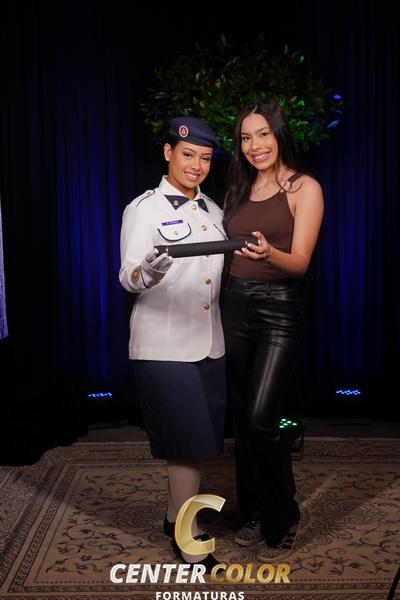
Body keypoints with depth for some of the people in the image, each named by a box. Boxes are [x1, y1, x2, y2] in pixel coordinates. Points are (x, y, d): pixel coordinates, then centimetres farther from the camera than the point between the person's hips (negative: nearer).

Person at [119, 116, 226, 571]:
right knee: (188, 440, -3)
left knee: (195, 439, 13)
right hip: (164, 345, -6)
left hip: (208, 342, 6)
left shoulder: (213, 210, 12)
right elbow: (129, 277, -17)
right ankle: (190, 538, 13)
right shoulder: (144, 209, -6)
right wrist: (149, 272, -37)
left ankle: (175, 516, 32)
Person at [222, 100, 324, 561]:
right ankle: (254, 513, 27)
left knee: (261, 420, -12)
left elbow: (300, 262, -13)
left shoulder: (304, 189, -4)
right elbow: (227, 251, 14)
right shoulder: (237, 190, 13)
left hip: (278, 310, -6)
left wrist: (269, 253, -33)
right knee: (242, 418, 10)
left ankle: (282, 521, 10)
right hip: (235, 306, 6)